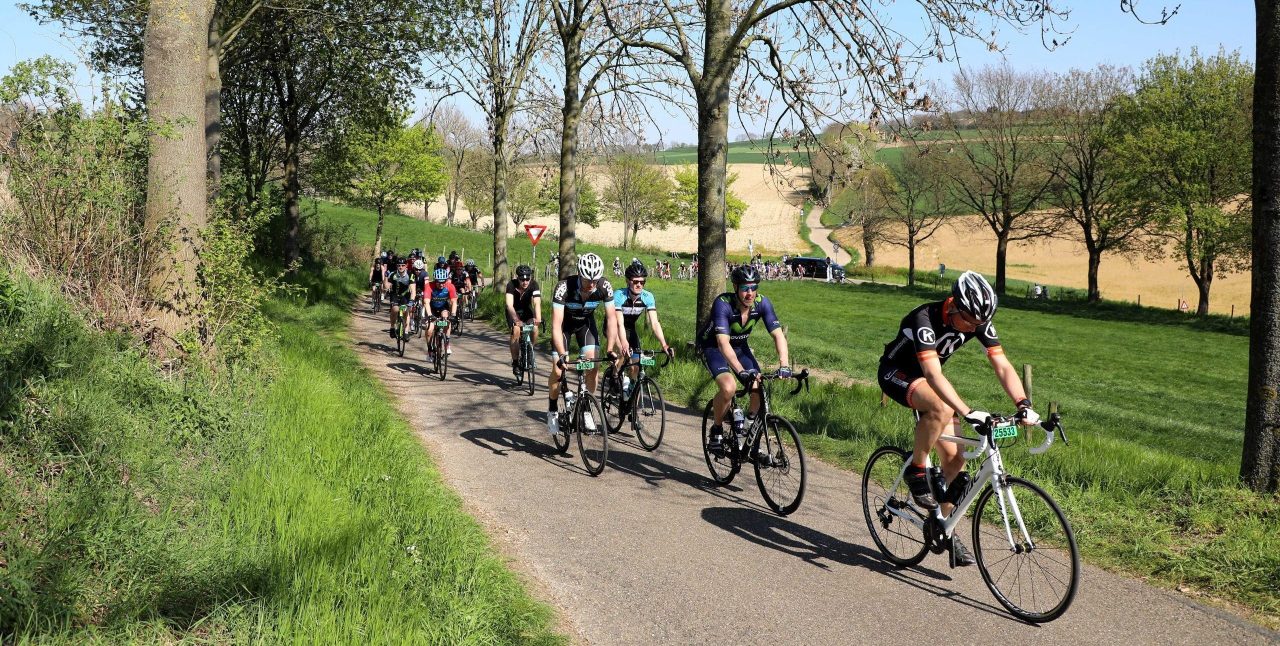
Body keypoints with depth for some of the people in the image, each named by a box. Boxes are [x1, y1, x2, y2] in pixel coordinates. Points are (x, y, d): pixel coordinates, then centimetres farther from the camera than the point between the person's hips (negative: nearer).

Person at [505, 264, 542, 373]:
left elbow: (537, 303, -37)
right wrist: (517, 320, -54)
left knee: (535, 328, -24)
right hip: (513, 312, -2)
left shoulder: (534, 284, -25)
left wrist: (538, 318, -55)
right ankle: (515, 362, -13)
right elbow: (509, 305, -39)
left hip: (526, 310, 2)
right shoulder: (511, 285, -28)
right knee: (516, 330, -26)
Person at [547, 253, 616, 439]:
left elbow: (610, 319, -19)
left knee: (593, 364, -13)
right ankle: (552, 411, 12)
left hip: (586, 322, 2)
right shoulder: (563, 288, -38)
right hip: (565, 323, -2)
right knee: (558, 369, -9)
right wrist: (562, 355, -49)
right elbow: (556, 325, -40)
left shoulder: (605, 287, -29)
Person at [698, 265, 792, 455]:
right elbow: (723, 343, -42)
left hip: (739, 346, 5)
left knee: (759, 389, -12)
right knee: (728, 387, -30)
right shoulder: (723, 304, -33)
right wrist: (741, 371, -54)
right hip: (713, 347, -5)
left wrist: (784, 366, -40)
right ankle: (716, 430, -5)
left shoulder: (762, 303, -20)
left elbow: (778, 334, -25)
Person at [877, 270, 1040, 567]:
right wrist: (968, 412, -55)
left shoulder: (978, 322, -16)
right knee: (942, 407, -38)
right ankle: (916, 471, -17)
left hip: (926, 379, 6)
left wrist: (1024, 405, -34)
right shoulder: (925, 319, -35)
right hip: (896, 374, -6)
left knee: (954, 458, -2)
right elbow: (933, 375, -45)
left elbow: (1003, 366, -19)